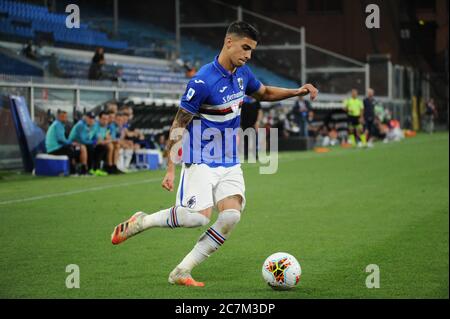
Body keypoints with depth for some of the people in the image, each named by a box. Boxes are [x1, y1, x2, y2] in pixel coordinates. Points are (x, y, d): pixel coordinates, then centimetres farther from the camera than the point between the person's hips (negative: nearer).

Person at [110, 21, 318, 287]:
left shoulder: (243, 73, 5)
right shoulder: (203, 82, -19)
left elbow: (264, 93, 27)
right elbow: (179, 126, -14)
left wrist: (296, 92, 12)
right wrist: (170, 170, -15)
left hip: (230, 163, 7)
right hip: (201, 161, -7)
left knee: (232, 215, -14)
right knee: (199, 216, -21)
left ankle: (181, 272, -6)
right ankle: (141, 222, 6)